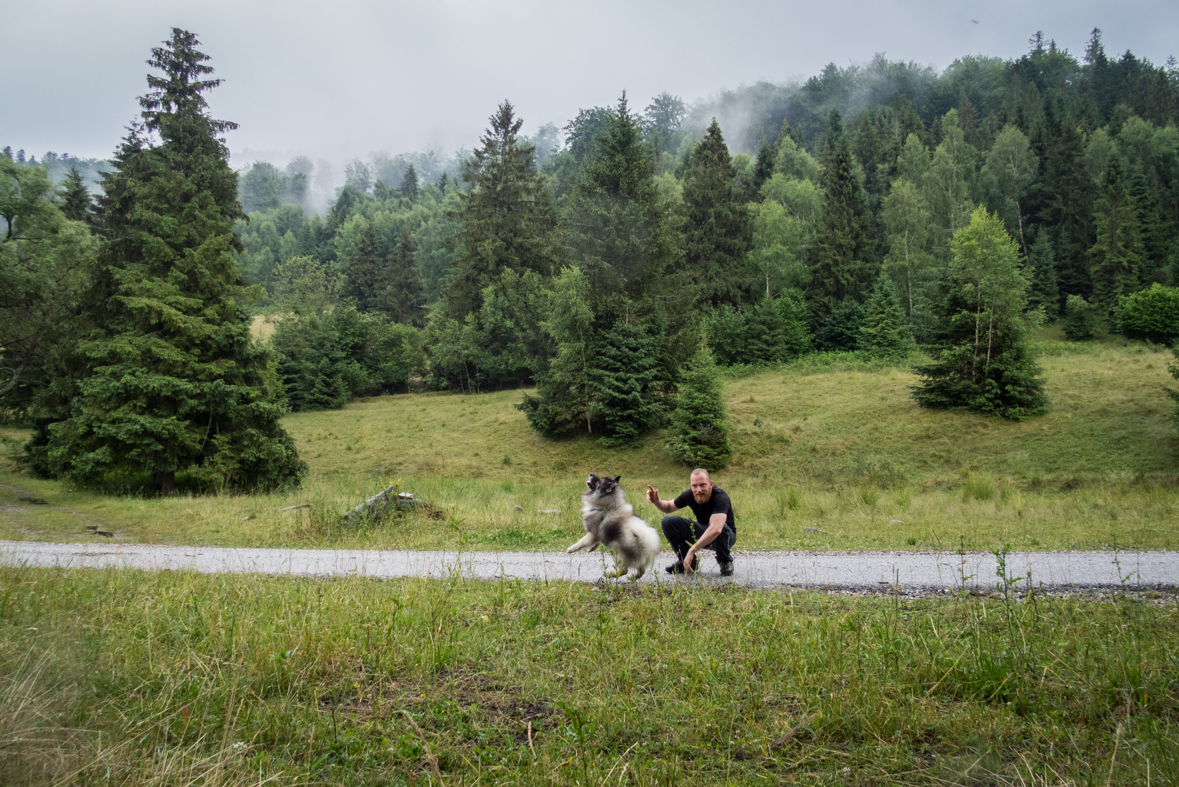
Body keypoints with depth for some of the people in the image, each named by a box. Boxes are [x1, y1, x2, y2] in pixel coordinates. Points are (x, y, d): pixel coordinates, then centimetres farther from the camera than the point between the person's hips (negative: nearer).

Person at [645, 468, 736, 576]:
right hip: (702, 535, 5)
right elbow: (669, 507, 6)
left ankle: (725, 561, -9)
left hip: (726, 536, -5)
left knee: (718, 527, -41)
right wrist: (656, 501, -18)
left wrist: (692, 550, -50)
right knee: (668, 522, -14)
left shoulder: (720, 497, -32)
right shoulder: (689, 495, -15)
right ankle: (688, 561, 3)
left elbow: (716, 529, -47)